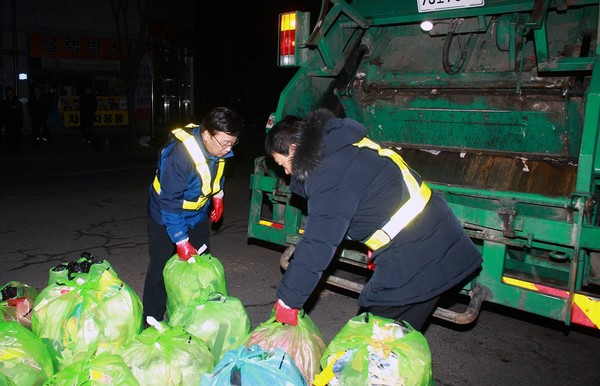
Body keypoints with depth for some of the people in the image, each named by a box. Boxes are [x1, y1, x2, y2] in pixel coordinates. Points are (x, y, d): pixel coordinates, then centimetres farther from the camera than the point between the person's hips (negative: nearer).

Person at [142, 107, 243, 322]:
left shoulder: (219, 148, -16)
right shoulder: (179, 154, -37)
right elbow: (170, 202, -32)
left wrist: (218, 196, 12)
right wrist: (181, 241, -28)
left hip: (197, 213, 7)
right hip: (165, 215, -6)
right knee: (160, 268, 1)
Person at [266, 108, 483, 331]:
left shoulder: (329, 179, -19)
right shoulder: (344, 146, 10)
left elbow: (316, 246, -20)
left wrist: (287, 300, -10)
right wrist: (376, 246, 28)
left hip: (414, 262, -10)